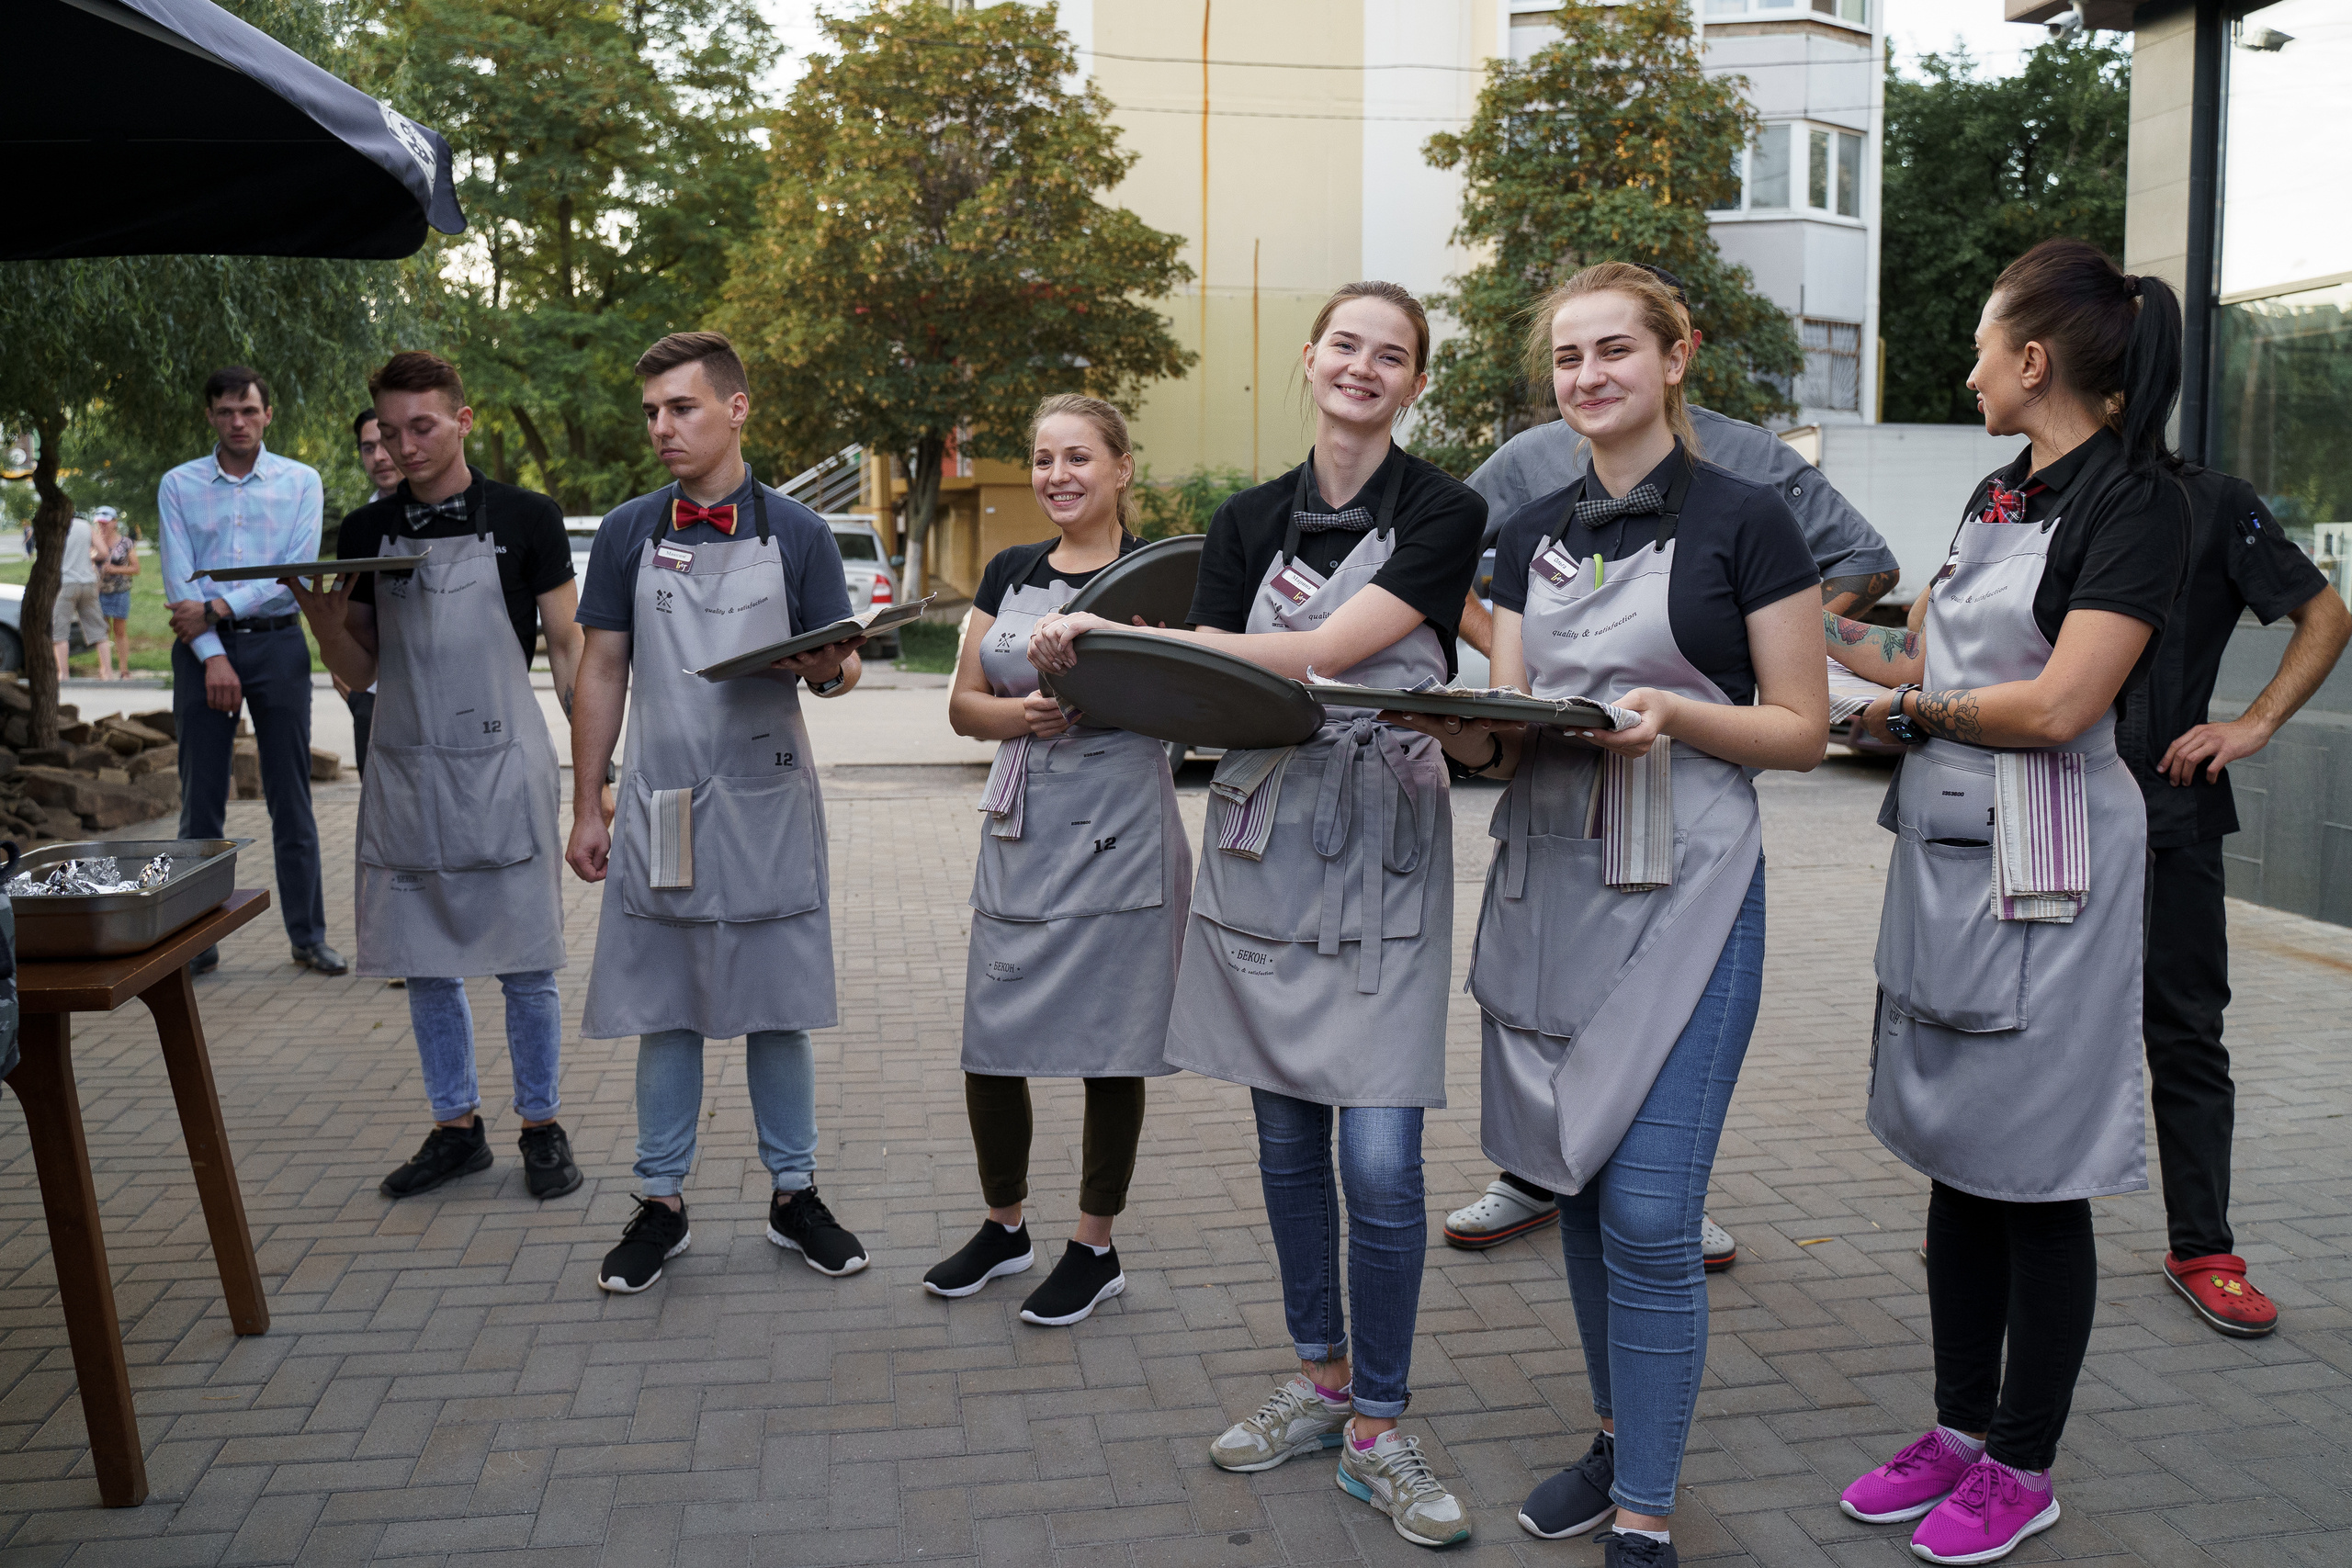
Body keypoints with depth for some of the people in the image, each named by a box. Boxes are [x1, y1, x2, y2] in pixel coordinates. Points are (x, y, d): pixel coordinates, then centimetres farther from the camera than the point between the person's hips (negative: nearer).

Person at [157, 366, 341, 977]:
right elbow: (178, 578, -1)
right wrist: (213, 654, -12)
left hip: (277, 645, 0)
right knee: (200, 799, 3)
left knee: (291, 799, 2)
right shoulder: (178, 485, 7)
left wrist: (217, 608, -11)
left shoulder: (300, 481, 5)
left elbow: (298, 571, -5)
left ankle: (309, 936, 9)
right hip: (202, 649, 1)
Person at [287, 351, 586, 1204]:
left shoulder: (526, 518, 0)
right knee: (425, 966, 9)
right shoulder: (365, 532, 9)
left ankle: (542, 1127, 16)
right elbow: (359, 673, 11)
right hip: (406, 774, 4)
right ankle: (456, 1128, 23)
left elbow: (567, 648, 2)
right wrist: (321, 620, -11)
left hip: (504, 770, -3)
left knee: (524, 964, 1)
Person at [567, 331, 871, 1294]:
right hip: (660, 806, 1)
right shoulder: (628, 533, 6)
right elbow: (602, 672, 8)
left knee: (778, 1008, 6)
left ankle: (793, 1195, 20)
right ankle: (661, 1204, 20)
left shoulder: (796, 534, 3)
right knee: (663, 1011, 7)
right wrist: (586, 808, 4)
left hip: (768, 807, -1)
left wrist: (828, 668, -20)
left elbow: (841, 667, 5)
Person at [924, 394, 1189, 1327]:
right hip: (1019, 834, 5)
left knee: (1106, 1046, 4)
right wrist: (1024, 712, -11)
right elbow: (963, 705, 10)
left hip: (1119, 836, -5)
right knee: (990, 1043, 7)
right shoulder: (1009, 573, 12)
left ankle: (1096, 1249, 21)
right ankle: (1004, 1228, 29)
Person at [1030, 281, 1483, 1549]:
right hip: (1261, 847, 4)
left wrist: (1119, 631, -19)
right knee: (1288, 1141, 12)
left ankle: (1376, 1431, 12)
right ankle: (1320, 1382, 29)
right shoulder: (1247, 522, 10)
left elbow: (1322, 651, -16)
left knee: (1381, 1162, -5)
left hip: (1386, 855, -3)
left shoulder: (1442, 513, -3)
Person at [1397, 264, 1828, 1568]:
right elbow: (1504, 735, 11)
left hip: (1682, 889, -5)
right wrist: (1460, 731, -11)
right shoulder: (1531, 533, 13)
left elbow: (1801, 730, -3)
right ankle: (1619, 1439, 32)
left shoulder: (1744, 519, -2)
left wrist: (1673, 713, -19)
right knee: (1578, 1189, 14)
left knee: (1648, 1213, -7)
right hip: (1546, 883, 5)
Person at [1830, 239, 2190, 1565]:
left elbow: (2056, 706, -19)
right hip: (1942, 848, 8)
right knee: (1957, 1158, 14)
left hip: (2044, 864, -8)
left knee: (2035, 1177, 3)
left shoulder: (2136, 497, -11)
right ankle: (1962, 1430, 28)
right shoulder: (2001, 494, 14)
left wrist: (1921, 707, -6)